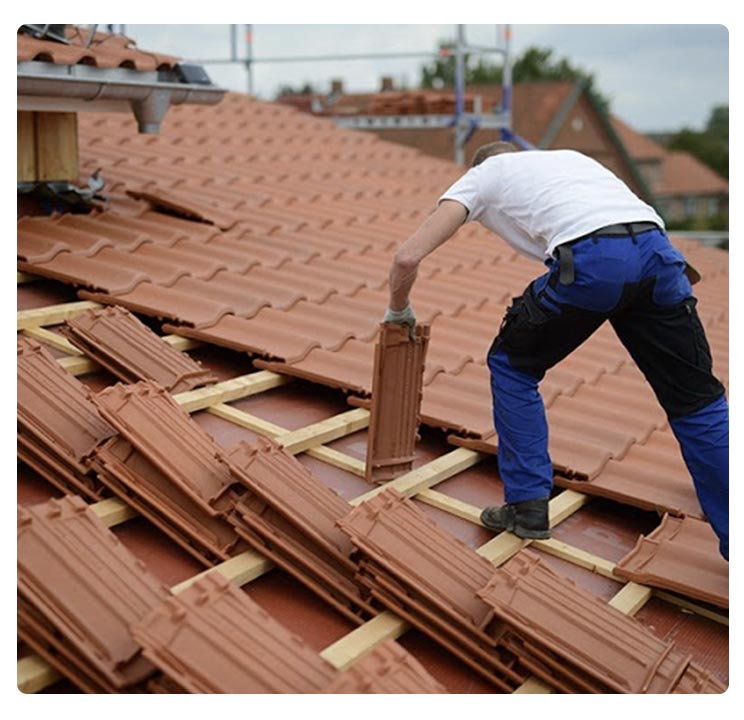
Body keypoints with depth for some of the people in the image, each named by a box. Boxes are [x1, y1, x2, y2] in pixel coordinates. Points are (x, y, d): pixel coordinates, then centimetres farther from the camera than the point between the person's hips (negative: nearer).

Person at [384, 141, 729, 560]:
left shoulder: (481, 176, 26)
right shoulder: (566, 156, 41)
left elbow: (408, 258, 15)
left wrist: (398, 310, 32)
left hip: (590, 259, -5)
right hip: (657, 248, 5)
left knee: (512, 365, 21)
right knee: (698, 400, 15)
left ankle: (528, 505, 23)